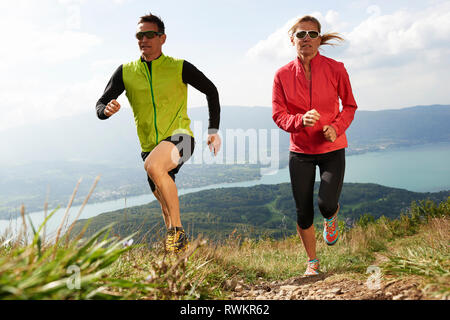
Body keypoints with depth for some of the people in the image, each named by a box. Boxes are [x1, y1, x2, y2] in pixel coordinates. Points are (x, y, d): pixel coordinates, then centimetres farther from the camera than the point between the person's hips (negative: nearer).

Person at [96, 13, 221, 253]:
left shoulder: (179, 67, -2)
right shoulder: (126, 72, 5)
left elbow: (211, 91, 8)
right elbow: (101, 104, 5)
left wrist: (213, 130, 0)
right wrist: (106, 110, -21)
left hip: (179, 137, -4)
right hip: (150, 146, 5)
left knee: (154, 165, -36)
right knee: (166, 206, 11)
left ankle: (177, 230, -25)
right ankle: (178, 246, 33)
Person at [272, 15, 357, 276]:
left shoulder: (335, 69, -7)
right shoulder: (283, 75, -5)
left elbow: (350, 106, 3)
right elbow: (278, 114, -3)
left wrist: (337, 127, -17)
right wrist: (300, 120, -24)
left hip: (332, 149, -1)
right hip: (300, 151, 1)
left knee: (327, 203, -17)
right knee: (303, 213, 4)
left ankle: (331, 218, 25)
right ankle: (312, 260, 29)